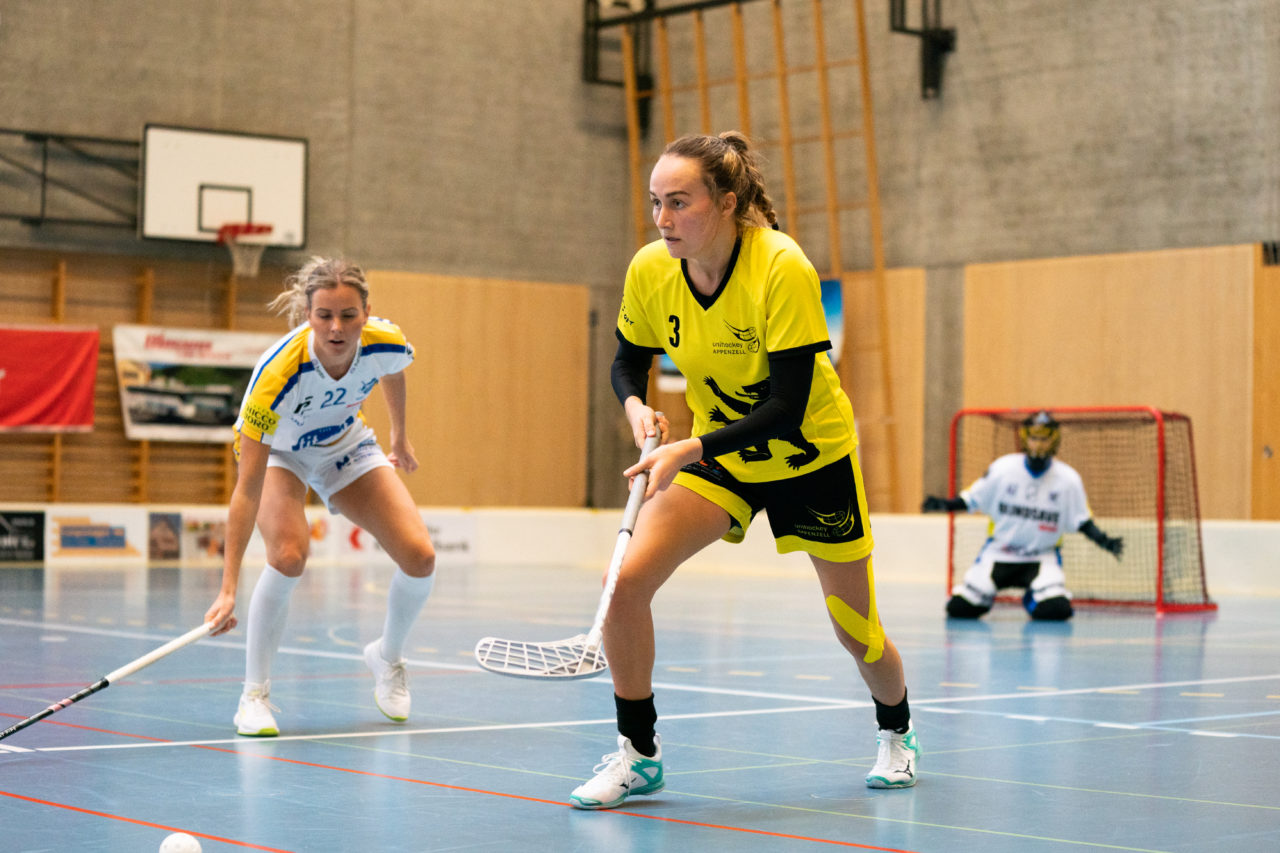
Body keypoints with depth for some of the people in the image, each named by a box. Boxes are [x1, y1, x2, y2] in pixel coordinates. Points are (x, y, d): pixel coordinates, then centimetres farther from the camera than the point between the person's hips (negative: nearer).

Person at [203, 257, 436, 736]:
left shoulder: (386, 344, -28)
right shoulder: (276, 374, -40)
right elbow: (247, 489, -39)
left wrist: (400, 437, 17)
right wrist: (228, 588, -43)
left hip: (346, 447, 4)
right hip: (275, 450, -4)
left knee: (420, 558, -12)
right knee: (289, 553, -32)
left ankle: (388, 657, 19)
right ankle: (254, 694, -13)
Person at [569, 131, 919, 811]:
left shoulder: (782, 269, -30)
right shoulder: (650, 271, -16)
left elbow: (787, 408, -31)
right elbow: (628, 361, 2)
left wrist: (689, 450, -40)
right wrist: (637, 407, -20)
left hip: (812, 456, -3)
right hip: (715, 456, 4)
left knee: (856, 631, 8)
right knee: (627, 580, -18)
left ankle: (896, 734, 41)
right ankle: (637, 753, -1)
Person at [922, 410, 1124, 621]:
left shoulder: (1069, 479, -7)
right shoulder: (1003, 468, -8)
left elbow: (1082, 520, 0)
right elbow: (972, 499, -1)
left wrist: (1103, 541, -16)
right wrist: (944, 504, -17)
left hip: (1043, 555, 0)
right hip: (999, 552, 0)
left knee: (1056, 610, -25)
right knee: (960, 608, -14)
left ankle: (1033, 597, 13)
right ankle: (983, 595, 25)